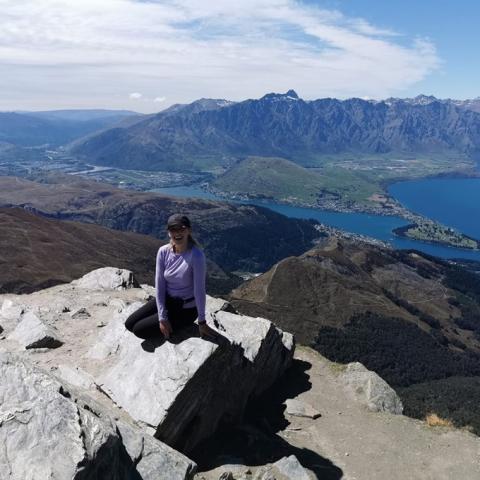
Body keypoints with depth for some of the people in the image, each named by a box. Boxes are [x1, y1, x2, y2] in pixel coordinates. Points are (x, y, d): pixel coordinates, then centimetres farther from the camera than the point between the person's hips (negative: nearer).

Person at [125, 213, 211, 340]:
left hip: (186, 309, -5)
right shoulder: (163, 251, -10)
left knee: (139, 330, -8)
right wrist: (162, 317, -14)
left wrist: (202, 322, -16)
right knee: (129, 324, 2)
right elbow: (159, 285, -9)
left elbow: (199, 290, -23)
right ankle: (165, 325, 20)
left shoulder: (196, 255, -27)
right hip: (166, 300, 6)